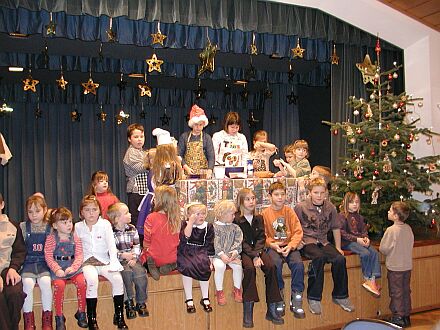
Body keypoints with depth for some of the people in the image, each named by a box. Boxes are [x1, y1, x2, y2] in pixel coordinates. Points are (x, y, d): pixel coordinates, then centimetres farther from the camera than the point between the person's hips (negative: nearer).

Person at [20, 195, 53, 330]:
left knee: (45, 281, -28)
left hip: (44, 263, 0)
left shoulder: (50, 228, 4)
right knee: (27, 283, -27)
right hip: (28, 262, 0)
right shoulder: (23, 227, 4)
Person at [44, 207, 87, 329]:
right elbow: (48, 257, -7)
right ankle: (59, 317, -10)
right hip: (57, 268, -2)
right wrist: (57, 269, -19)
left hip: (73, 267, 2)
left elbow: (79, 255, 0)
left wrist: (73, 267, -17)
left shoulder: (75, 238, 4)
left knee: (81, 282, -24)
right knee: (59, 285, -29)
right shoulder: (51, 238, -2)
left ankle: (81, 313, -4)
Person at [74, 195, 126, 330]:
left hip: (104, 260, 1)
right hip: (87, 261, 0)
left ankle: (119, 316, -10)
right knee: (92, 280, -32)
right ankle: (91, 318, -20)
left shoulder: (105, 224, 1)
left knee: (117, 278, -25)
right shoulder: (78, 227, 6)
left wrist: (113, 263, -18)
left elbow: (111, 245, -6)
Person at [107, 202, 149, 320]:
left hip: (132, 259, 3)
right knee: (127, 272, -30)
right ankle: (129, 303, -16)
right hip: (119, 260, -3)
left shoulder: (132, 229, 9)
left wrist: (134, 257, -9)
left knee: (140, 272, -23)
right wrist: (123, 255, -18)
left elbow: (137, 246, 7)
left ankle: (141, 303, -9)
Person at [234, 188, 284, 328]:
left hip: (258, 249, 4)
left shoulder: (259, 218, 14)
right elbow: (241, 241, -7)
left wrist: (257, 254, -13)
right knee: (250, 268, -34)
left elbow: (261, 238, 5)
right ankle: (248, 310, -31)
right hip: (243, 251, -4)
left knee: (271, 267, -24)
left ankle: (271, 309, -18)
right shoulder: (236, 219, -1)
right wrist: (254, 256, -18)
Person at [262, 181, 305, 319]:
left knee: (298, 264, -26)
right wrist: (272, 244, -17)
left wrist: (291, 246, -14)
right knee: (276, 263, -33)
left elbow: (298, 232, 1)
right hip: (273, 246, -1)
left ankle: (296, 301, -12)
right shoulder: (265, 213, 3)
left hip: (289, 246, 2)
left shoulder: (289, 211, 6)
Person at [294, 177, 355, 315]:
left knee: (339, 259, -22)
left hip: (323, 242, 4)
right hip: (306, 242, -4)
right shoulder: (301, 207, -6)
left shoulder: (330, 208, 6)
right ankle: (313, 297, -24)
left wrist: (338, 247, 14)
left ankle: (340, 295, -2)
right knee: (319, 257, -34)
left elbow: (336, 228, 17)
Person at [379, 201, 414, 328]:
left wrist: (388, 253, 5)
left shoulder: (391, 230, -20)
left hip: (395, 266, -6)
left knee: (396, 293, 5)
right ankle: (406, 317, 25)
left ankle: (398, 318, 12)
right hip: (407, 265, 6)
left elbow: (383, 248, -15)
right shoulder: (408, 228, -2)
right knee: (406, 291, 15)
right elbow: (410, 245, 10)